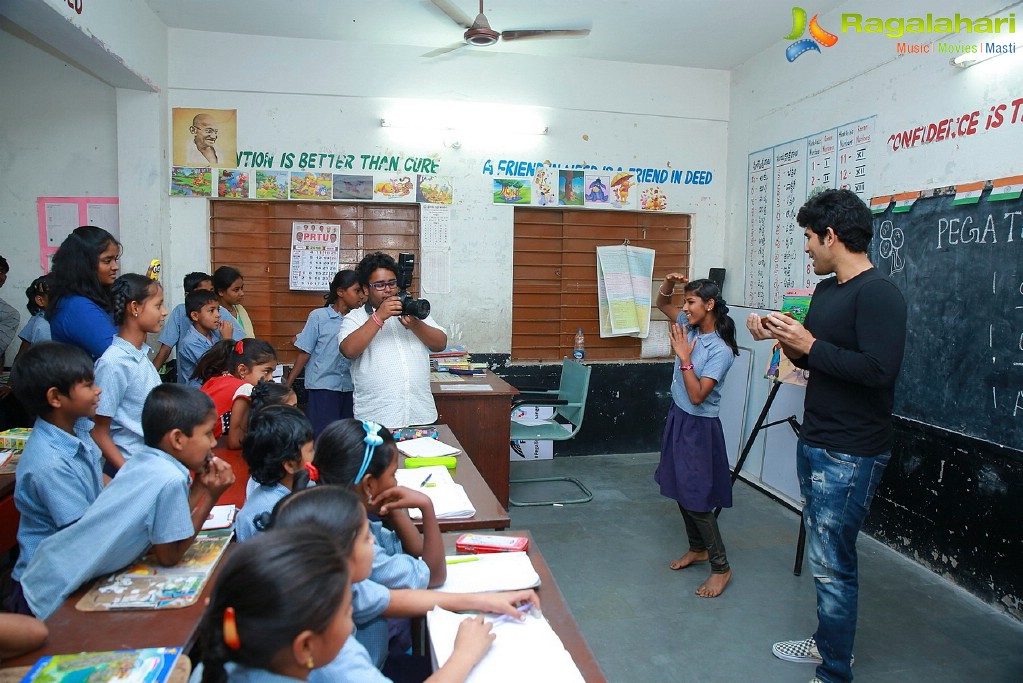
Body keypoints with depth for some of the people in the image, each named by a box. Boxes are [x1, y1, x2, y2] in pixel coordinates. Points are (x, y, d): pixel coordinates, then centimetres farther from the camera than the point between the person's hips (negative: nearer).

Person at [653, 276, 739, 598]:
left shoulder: (721, 351, -22)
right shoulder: (690, 326, -1)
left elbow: (698, 396, -26)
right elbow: (661, 304, 13)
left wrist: (684, 357, -25)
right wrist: (669, 283, -6)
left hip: (699, 427, -8)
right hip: (678, 418, 8)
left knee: (696, 499, -3)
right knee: (681, 491, 18)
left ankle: (721, 568, 13)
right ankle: (697, 548, 36)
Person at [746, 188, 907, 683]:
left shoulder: (878, 294, -17)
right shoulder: (825, 290, 11)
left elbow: (878, 369, -27)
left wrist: (808, 345, -20)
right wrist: (783, 338, 2)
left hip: (850, 456, -9)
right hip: (813, 443, 9)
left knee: (831, 562, -1)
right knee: (822, 552, 19)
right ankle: (827, 641, 35)